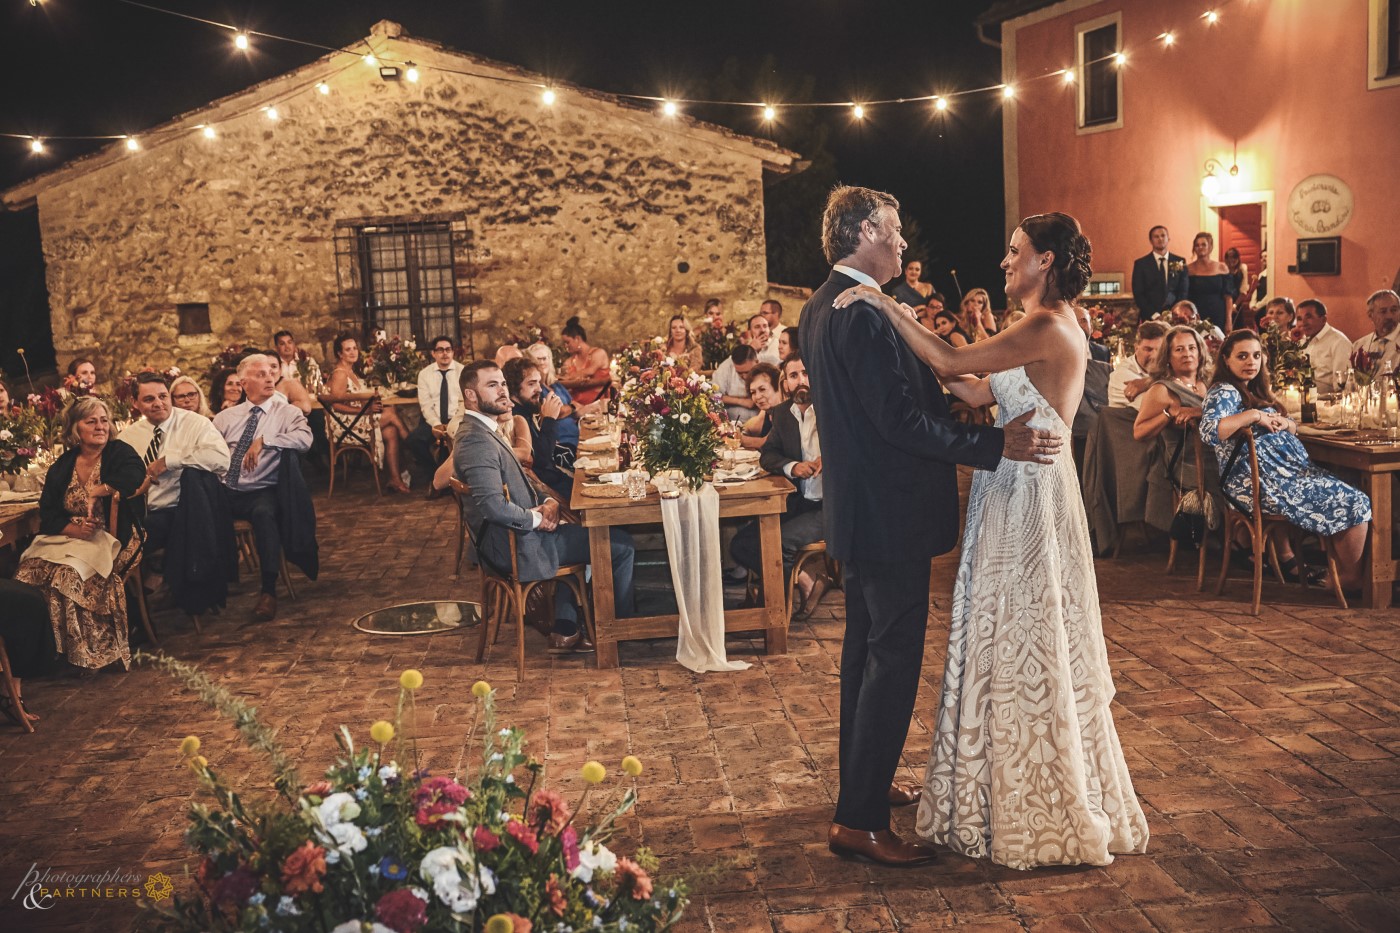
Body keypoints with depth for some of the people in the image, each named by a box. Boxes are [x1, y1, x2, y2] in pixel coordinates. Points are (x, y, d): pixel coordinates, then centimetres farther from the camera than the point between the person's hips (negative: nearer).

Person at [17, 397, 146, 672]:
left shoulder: (120, 454, 2)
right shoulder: (61, 467, 13)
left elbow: (135, 476, -22)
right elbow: (48, 514, 5)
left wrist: (97, 491, -21)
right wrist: (74, 529, -14)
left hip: (109, 539, -4)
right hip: (65, 536, 4)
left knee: (68, 572, -32)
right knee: (30, 570, -26)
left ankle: (87, 653, -22)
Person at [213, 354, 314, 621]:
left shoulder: (287, 412, 7)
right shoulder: (225, 417, 17)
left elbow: (304, 439, -13)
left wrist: (264, 440, -21)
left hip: (262, 491, -3)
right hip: (224, 491, 3)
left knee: (264, 512, -36)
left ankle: (269, 591, -27)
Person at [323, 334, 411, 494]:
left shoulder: (352, 372, 19)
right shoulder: (339, 374, -11)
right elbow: (336, 405, -19)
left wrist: (372, 401, -1)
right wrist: (365, 410, -23)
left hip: (357, 422, 9)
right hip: (344, 425, -9)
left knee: (391, 432, -15)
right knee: (390, 413, -16)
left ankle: (394, 479, -19)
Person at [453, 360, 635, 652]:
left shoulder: (482, 431, 12)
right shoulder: (476, 441, -22)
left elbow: (518, 483, 19)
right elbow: (493, 505, -33)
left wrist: (548, 502, 0)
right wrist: (536, 518, -17)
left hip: (506, 540, 11)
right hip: (516, 547, -11)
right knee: (621, 545, -3)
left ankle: (566, 632, 26)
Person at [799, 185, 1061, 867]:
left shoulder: (818, 308, 11)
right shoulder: (862, 314, -21)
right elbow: (901, 418, -25)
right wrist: (996, 444, -22)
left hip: (855, 505, 11)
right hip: (889, 511, -11)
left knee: (866, 647, 20)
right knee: (895, 658, -4)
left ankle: (864, 781, 35)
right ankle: (858, 820, 2)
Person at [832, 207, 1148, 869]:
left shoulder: (1048, 328, -18)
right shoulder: (1047, 329, 14)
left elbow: (951, 361, -24)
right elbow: (978, 391, 11)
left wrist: (887, 306, -17)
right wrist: (908, 338, 8)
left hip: (1030, 498, -10)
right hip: (1014, 493, 10)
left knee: (1026, 647, 1)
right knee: (1012, 644, 17)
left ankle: (1048, 817, 16)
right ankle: (1015, 797, 31)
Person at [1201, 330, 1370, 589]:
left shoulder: (1255, 391, 18)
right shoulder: (1224, 392, -12)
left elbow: (1293, 428, 21)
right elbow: (1209, 431, -33)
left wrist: (1283, 423, -3)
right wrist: (1253, 415, -25)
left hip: (1285, 470, 10)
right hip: (1260, 484, -10)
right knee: (1356, 504, -5)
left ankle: (1286, 558, 23)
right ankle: (1350, 578, 13)